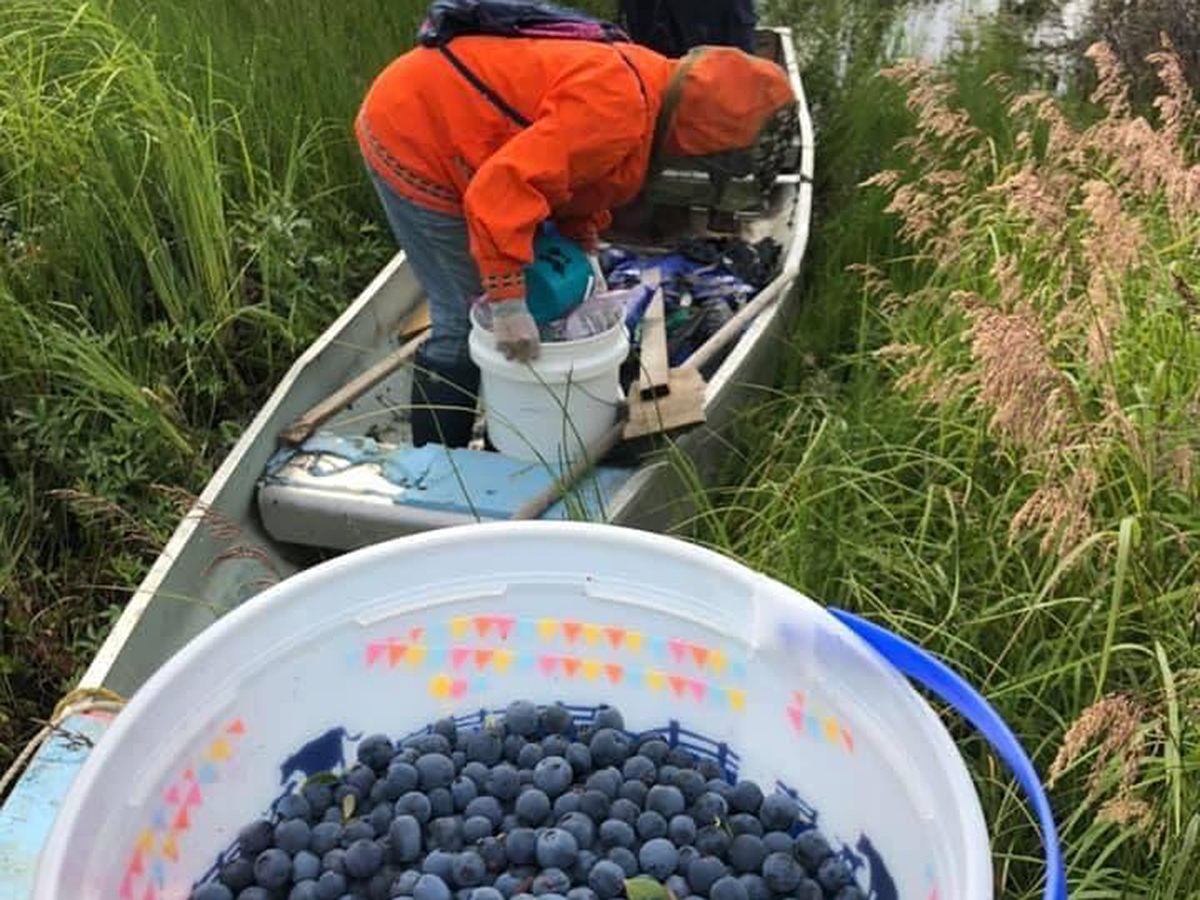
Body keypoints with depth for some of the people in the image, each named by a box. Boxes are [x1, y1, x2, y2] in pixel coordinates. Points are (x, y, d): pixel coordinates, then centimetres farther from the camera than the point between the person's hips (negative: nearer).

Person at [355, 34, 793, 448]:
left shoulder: (647, 84, 1)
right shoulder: (612, 110, -31)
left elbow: (581, 177, 12)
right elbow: (506, 186, -37)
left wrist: (582, 249, 0)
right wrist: (508, 301, -35)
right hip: (410, 136, -10)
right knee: (466, 321, -7)